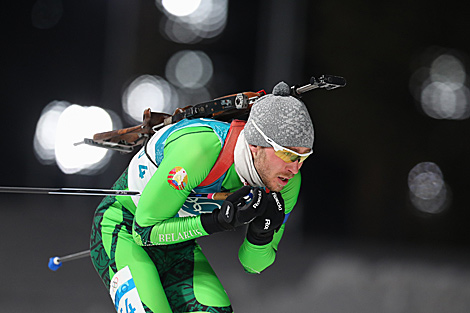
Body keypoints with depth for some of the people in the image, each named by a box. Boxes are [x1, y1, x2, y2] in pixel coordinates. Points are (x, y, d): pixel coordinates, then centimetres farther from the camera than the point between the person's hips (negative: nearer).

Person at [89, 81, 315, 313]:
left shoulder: (287, 182, -17)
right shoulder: (198, 148, -36)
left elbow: (253, 264, -5)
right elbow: (143, 230, -27)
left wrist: (262, 233, -29)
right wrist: (218, 221, -38)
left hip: (178, 247, 6)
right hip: (121, 231, -6)